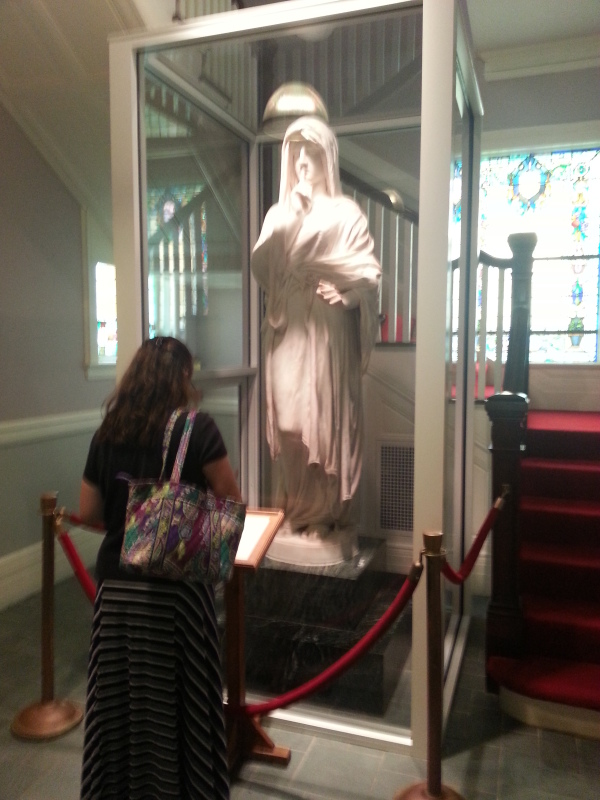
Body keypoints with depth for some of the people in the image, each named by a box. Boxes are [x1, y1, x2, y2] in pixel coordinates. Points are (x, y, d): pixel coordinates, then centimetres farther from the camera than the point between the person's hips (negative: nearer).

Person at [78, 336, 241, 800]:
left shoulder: (108, 432, 2)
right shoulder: (197, 428, -11)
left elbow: (89, 513, 5)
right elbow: (233, 504, -8)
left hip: (117, 584, 4)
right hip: (177, 586, -4)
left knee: (117, 697, 17)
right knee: (177, 699, 13)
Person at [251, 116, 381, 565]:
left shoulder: (347, 213, 5)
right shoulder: (279, 213, 15)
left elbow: (371, 274, -2)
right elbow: (260, 267, -1)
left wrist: (347, 291, -21)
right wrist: (290, 218, -9)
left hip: (327, 335, -3)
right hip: (286, 334, 3)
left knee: (327, 424, -1)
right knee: (290, 425, 3)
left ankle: (329, 519, 12)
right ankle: (296, 515, 17)